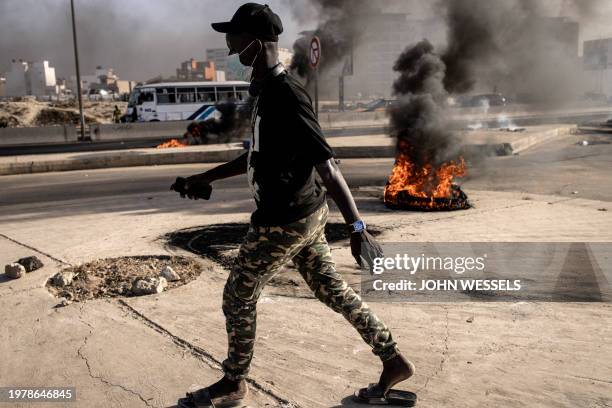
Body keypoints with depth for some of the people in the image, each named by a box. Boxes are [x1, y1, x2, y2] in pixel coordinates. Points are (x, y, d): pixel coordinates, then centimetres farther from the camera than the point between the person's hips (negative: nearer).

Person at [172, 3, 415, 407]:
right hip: (304, 213, 9)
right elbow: (258, 156, 21)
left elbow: (326, 164, -27)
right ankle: (394, 360, 27)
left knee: (238, 297, 8)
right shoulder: (267, 88, 10)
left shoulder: (286, 94, -21)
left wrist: (357, 227, -29)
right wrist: (206, 178, 25)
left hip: (285, 221, -9)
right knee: (332, 288, 16)